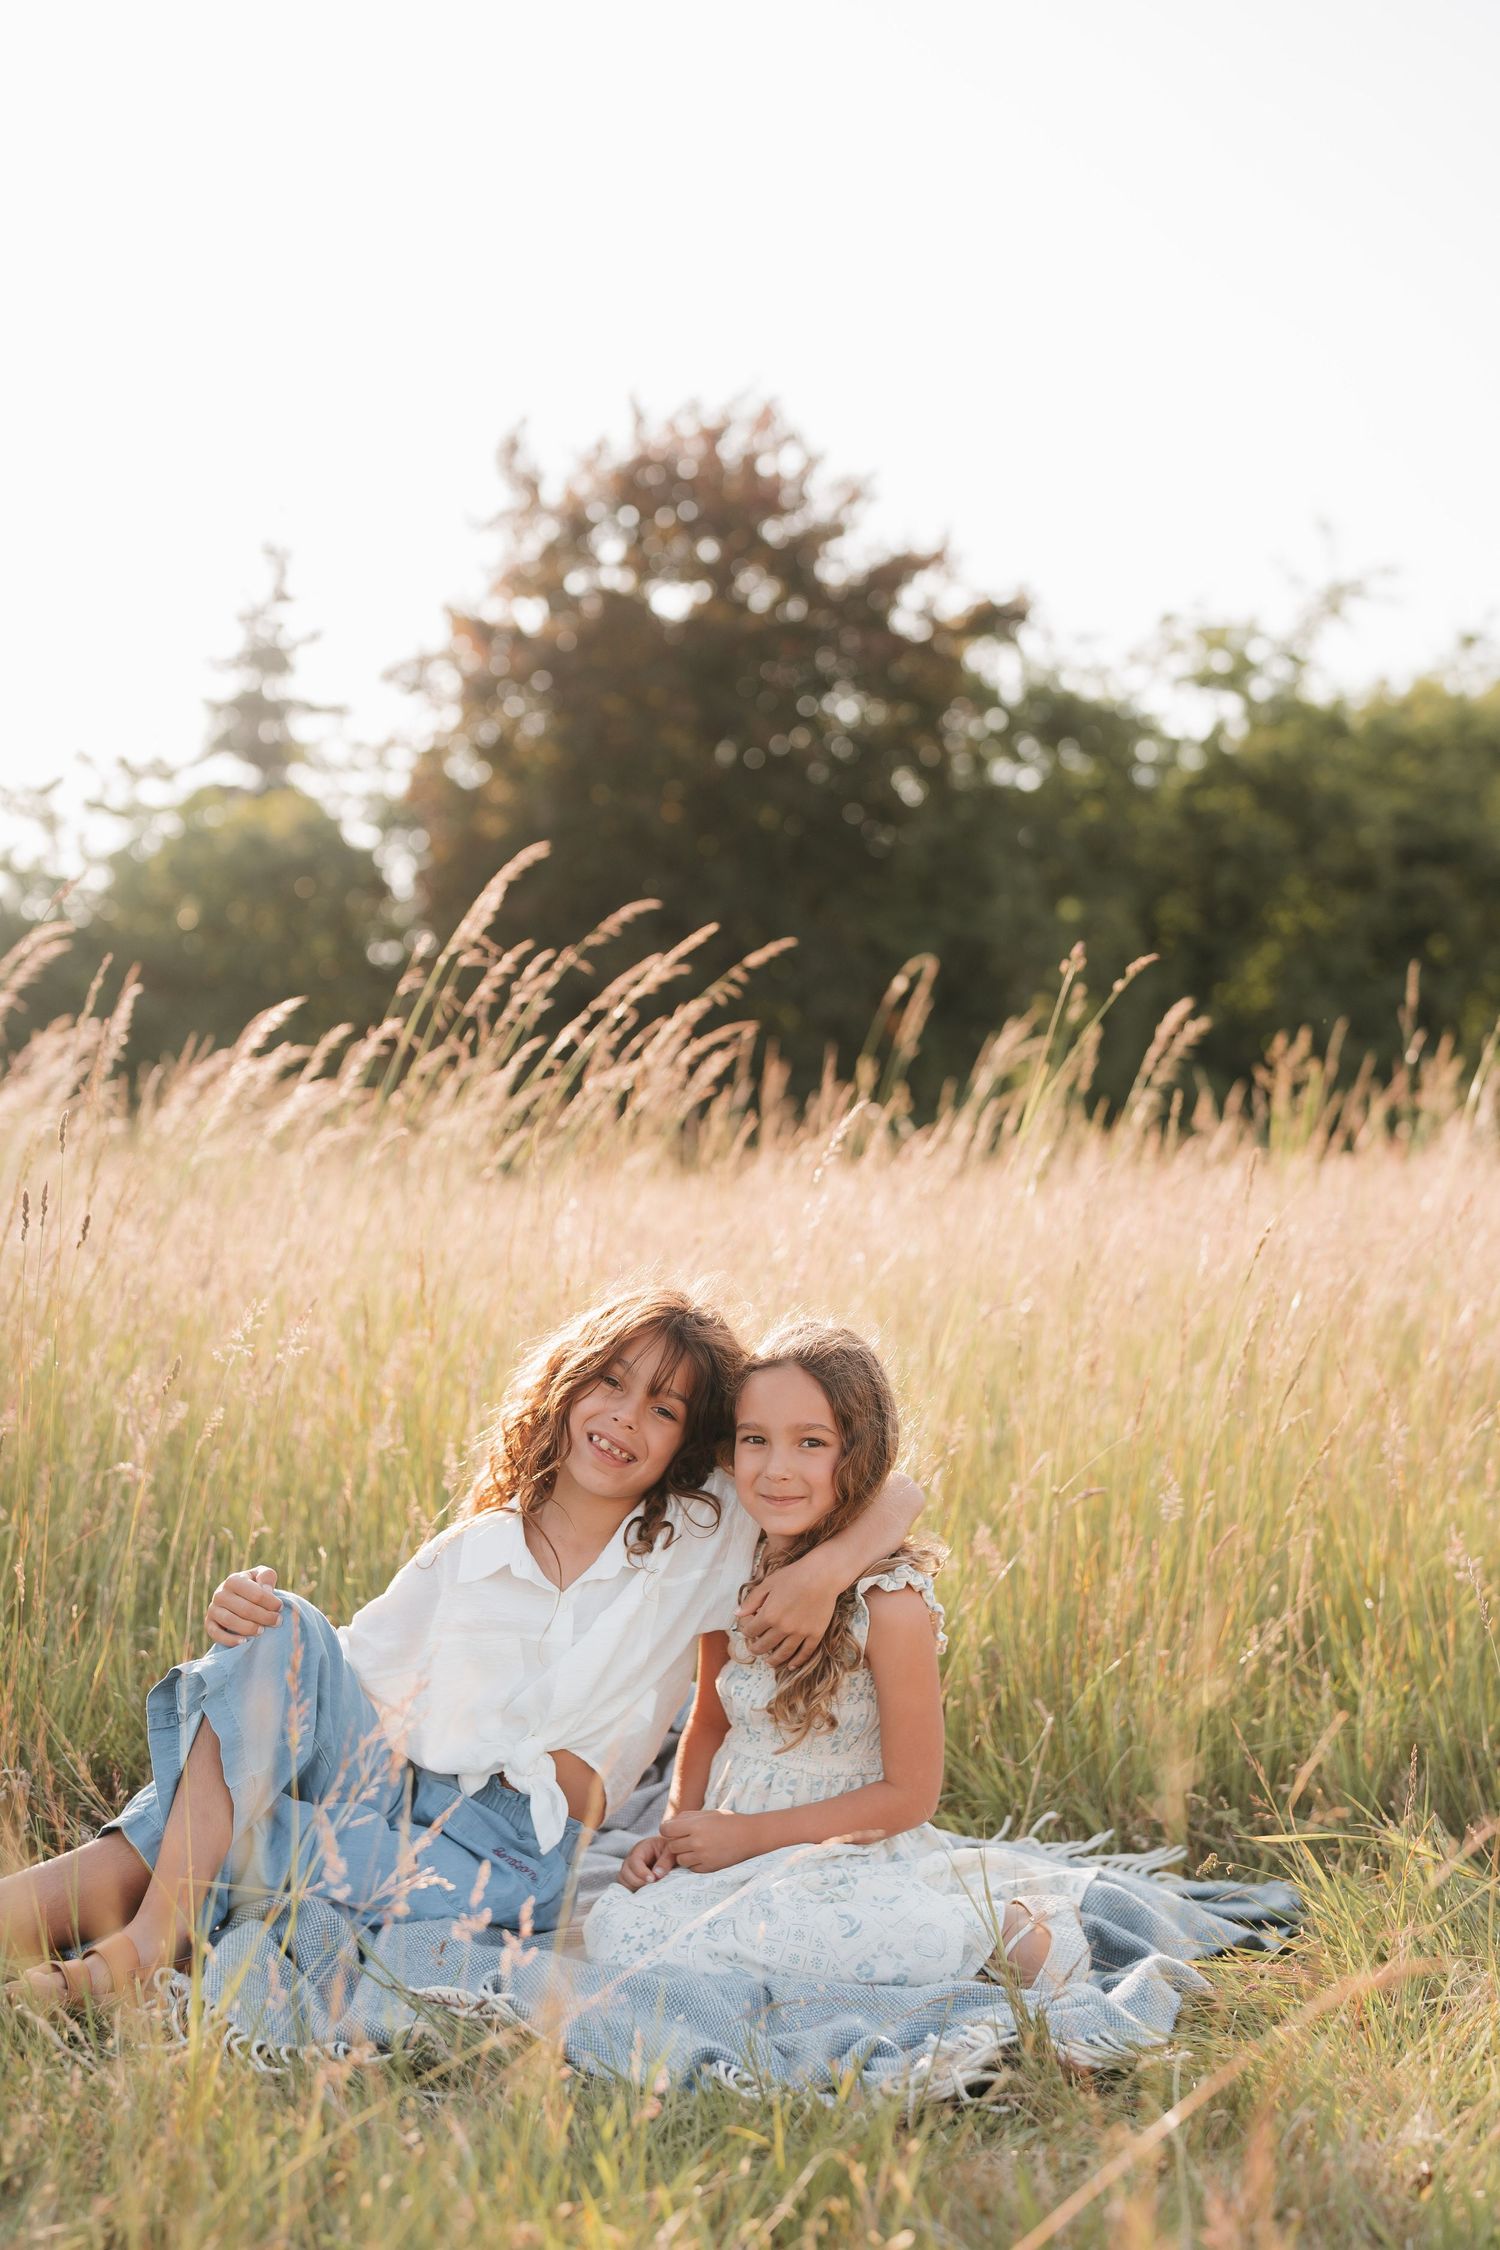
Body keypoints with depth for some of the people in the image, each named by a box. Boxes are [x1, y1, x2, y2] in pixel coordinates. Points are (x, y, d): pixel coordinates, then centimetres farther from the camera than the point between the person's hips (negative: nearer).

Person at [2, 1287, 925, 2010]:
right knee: (286, 1634, -25)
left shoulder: (708, 1542, 8)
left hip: (510, 1857, -4)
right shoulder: (467, 1557, 16)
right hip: (390, 1798, 4)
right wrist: (254, 1622, -10)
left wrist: (824, 1571, -13)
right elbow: (345, 1677, 10)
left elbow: (901, 1494, 7)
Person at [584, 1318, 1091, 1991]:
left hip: (847, 1854, -7)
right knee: (614, 1929, -21)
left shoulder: (890, 1600, -17)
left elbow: (909, 1794, -11)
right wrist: (677, 1829, -1)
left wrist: (752, 1834, -12)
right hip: (731, 1844, 7)